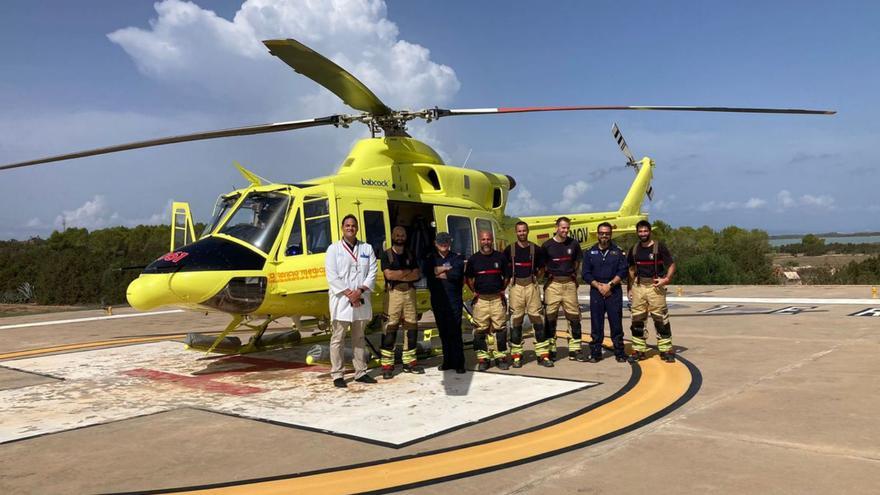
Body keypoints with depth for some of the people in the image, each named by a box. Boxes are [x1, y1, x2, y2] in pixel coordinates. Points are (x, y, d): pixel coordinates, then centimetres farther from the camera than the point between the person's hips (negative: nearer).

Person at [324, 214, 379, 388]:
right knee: (337, 338, -1)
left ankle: (360, 372, 18)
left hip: (361, 300, 3)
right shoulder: (334, 249, 2)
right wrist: (348, 294, -14)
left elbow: (372, 273, 3)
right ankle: (336, 374, 4)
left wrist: (360, 291, -12)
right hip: (341, 300, -3)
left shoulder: (367, 248, 11)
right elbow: (332, 276, -6)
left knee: (359, 337, 12)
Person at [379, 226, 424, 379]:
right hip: (393, 293, -5)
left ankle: (409, 362, 14)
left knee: (411, 328, 6)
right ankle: (387, 365, -5)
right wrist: (407, 271, -5)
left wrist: (399, 275, -9)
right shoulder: (386, 254, 2)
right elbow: (388, 274, -12)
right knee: (390, 329, -7)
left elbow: (418, 274, 4)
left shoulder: (410, 254, 15)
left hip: (409, 293, 5)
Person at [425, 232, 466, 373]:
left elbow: (456, 275, -13)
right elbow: (428, 272, -7)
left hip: (454, 299, -3)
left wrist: (438, 273, -5)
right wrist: (446, 269, -10)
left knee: (455, 331, -6)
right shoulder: (431, 258, 14)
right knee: (443, 331, 7)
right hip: (437, 299, 3)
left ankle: (458, 363, -2)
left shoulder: (457, 258, 5)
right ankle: (447, 361, 16)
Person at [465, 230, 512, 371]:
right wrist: (474, 291, 6)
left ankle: (501, 357, 9)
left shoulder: (500, 257, 5)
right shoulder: (473, 258, 5)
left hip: (497, 298, 0)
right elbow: (468, 278, 14)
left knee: (500, 328, 0)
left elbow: (507, 275, 13)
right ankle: (483, 358, 7)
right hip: (481, 299, 0)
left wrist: (502, 289, 5)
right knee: (480, 330, -1)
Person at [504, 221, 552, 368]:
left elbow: (541, 268, 16)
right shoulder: (509, 250, 3)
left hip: (531, 286, 1)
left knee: (538, 318, -1)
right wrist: (509, 278, 2)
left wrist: (535, 278, 6)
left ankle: (543, 355, 3)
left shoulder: (536, 249, 5)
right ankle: (516, 356, 8)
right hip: (516, 286, 0)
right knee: (516, 320, 2)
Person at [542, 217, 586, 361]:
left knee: (574, 317, 3)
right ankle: (550, 349, 11)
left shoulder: (573, 244, 5)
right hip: (553, 284, -2)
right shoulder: (547, 245, -1)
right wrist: (548, 274, -1)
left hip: (570, 284, 2)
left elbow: (577, 261, 16)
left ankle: (575, 349, 10)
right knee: (550, 317, 2)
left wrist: (574, 275, 9)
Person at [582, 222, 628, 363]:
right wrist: (599, 286, -9)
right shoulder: (590, 253, 8)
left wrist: (609, 285, -12)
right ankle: (595, 353, 9)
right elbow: (586, 274, 4)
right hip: (596, 292, 1)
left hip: (614, 291, -1)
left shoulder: (618, 252, 6)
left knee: (616, 322, 1)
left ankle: (619, 353, 9)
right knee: (596, 323, 2)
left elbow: (622, 272, -2)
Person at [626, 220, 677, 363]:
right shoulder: (634, 249, 11)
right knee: (637, 319, 6)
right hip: (638, 287, 4)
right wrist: (629, 288, 13)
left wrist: (667, 279, -17)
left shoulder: (659, 247, -2)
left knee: (661, 319, -3)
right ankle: (639, 350, 14)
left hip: (655, 287, -4)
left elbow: (672, 265, -2)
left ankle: (666, 350, 5)